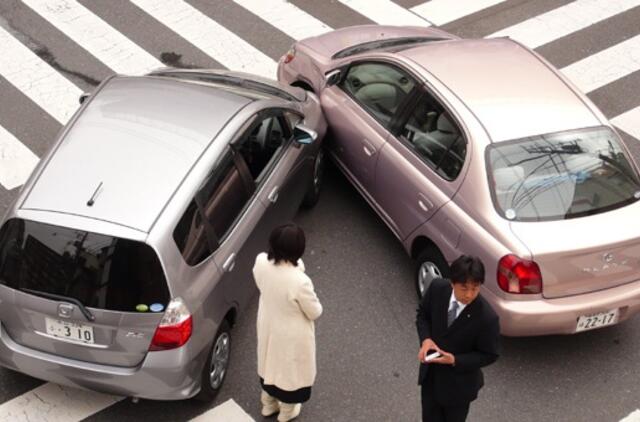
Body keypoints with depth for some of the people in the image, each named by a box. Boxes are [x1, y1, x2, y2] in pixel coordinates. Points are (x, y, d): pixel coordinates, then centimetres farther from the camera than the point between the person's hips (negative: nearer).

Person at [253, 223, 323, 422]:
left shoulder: (261, 262, -24)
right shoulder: (299, 282, -40)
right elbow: (315, 312, -20)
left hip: (267, 327, 5)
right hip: (291, 335, -5)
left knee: (270, 362, 32)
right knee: (290, 368, 25)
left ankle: (268, 404, 58)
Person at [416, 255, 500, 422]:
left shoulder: (487, 317, -31)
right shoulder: (438, 288, -20)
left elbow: (489, 355, -16)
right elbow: (423, 314, 0)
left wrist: (455, 360, -28)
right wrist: (426, 339, -18)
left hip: (459, 381, -4)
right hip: (430, 373, 4)